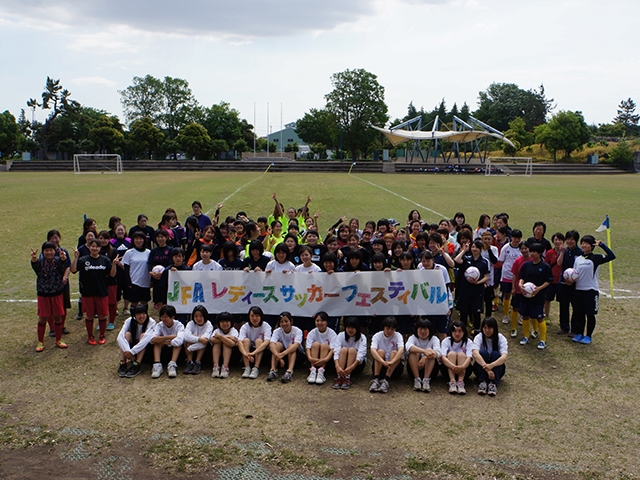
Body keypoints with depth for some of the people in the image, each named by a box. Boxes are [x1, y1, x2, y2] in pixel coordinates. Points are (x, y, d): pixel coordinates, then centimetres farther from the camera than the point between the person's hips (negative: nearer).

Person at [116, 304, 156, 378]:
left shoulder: (151, 322, -20)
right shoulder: (129, 321, -14)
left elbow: (147, 338, -37)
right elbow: (120, 337, -28)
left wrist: (132, 351, -43)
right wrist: (128, 351, -42)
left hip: (145, 349, -2)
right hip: (131, 346, 2)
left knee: (143, 335, -29)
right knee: (127, 334, -24)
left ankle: (136, 365, -37)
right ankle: (123, 364, -30)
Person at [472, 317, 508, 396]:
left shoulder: (501, 338, -9)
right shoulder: (479, 337, -10)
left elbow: (504, 357, -25)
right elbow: (475, 354, -29)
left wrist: (491, 365, -44)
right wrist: (487, 368, -43)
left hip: (496, 368, 0)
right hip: (481, 368, 0)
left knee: (495, 354, -28)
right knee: (483, 352, -28)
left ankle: (493, 384, -38)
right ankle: (482, 382, -35)